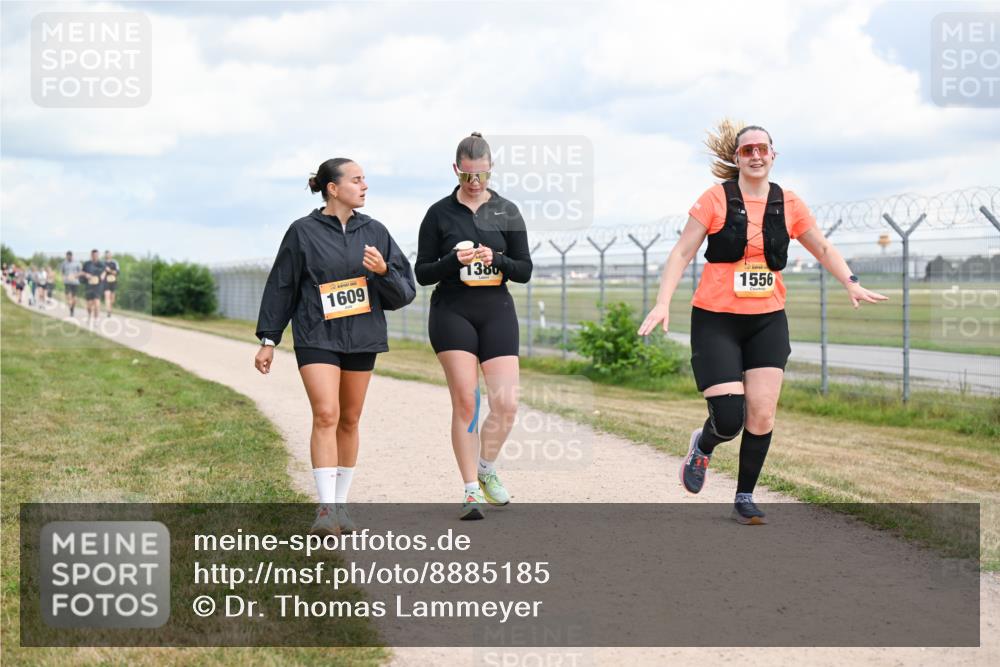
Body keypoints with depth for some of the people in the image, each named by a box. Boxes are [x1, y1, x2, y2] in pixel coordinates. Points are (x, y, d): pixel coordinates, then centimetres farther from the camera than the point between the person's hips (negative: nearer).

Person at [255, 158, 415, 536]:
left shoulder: (374, 232, 7)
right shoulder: (303, 232, -2)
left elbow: (404, 292, 6)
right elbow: (280, 288, 3)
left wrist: (384, 271, -14)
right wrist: (268, 339, 1)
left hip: (361, 337, 4)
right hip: (316, 337, -4)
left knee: (349, 420, 9)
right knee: (325, 415, -16)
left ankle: (341, 505, 19)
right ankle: (326, 508, -16)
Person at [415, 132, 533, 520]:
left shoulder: (507, 212, 7)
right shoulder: (439, 214, 3)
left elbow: (525, 270, 7)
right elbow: (422, 273, 3)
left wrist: (496, 259, -13)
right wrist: (454, 261, -16)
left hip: (497, 312, 2)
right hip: (452, 313, -2)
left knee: (506, 404, -6)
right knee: (465, 402, -8)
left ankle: (486, 470, 19)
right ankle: (471, 490, 0)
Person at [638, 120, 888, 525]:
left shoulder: (788, 205, 5)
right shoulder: (716, 199, -5)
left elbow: (823, 249, 18)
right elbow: (682, 252, -5)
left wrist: (851, 283, 3)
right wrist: (663, 303, -15)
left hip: (767, 321, 3)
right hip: (716, 320, -3)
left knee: (762, 412, -7)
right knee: (729, 419, -12)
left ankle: (745, 498, 11)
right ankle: (702, 446, 25)